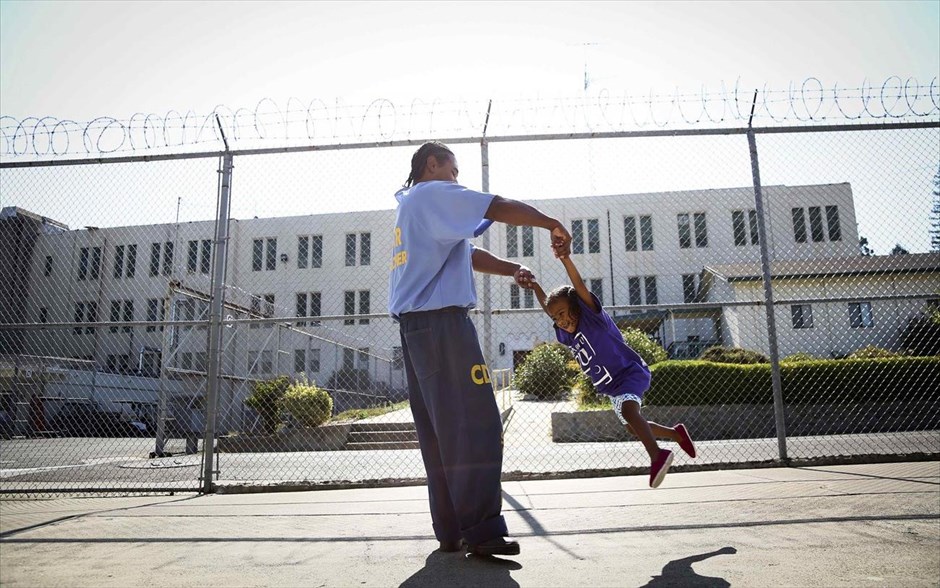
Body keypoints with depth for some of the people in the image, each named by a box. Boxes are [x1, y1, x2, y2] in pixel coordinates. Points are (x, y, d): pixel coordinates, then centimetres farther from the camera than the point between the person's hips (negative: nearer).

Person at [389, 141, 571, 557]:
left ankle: (451, 531, 10)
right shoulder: (435, 193, 1)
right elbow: (502, 208, -7)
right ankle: (482, 530, -13)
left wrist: (512, 270, 14)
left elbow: (467, 255, 25)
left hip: (414, 326, 10)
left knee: (439, 429, 7)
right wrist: (552, 224, 6)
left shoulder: (411, 207, 30)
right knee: (474, 423, -12)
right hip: (440, 319, -10)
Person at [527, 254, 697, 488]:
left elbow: (581, 288, -31)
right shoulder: (567, 335, 3)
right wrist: (535, 287, 5)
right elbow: (549, 307, 16)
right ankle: (677, 433, 37)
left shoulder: (592, 318, -17)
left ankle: (657, 456, -47)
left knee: (628, 410, -36)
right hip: (613, 387, 9)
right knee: (634, 428, 19)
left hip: (631, 372, -9)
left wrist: (566, 260, -42)